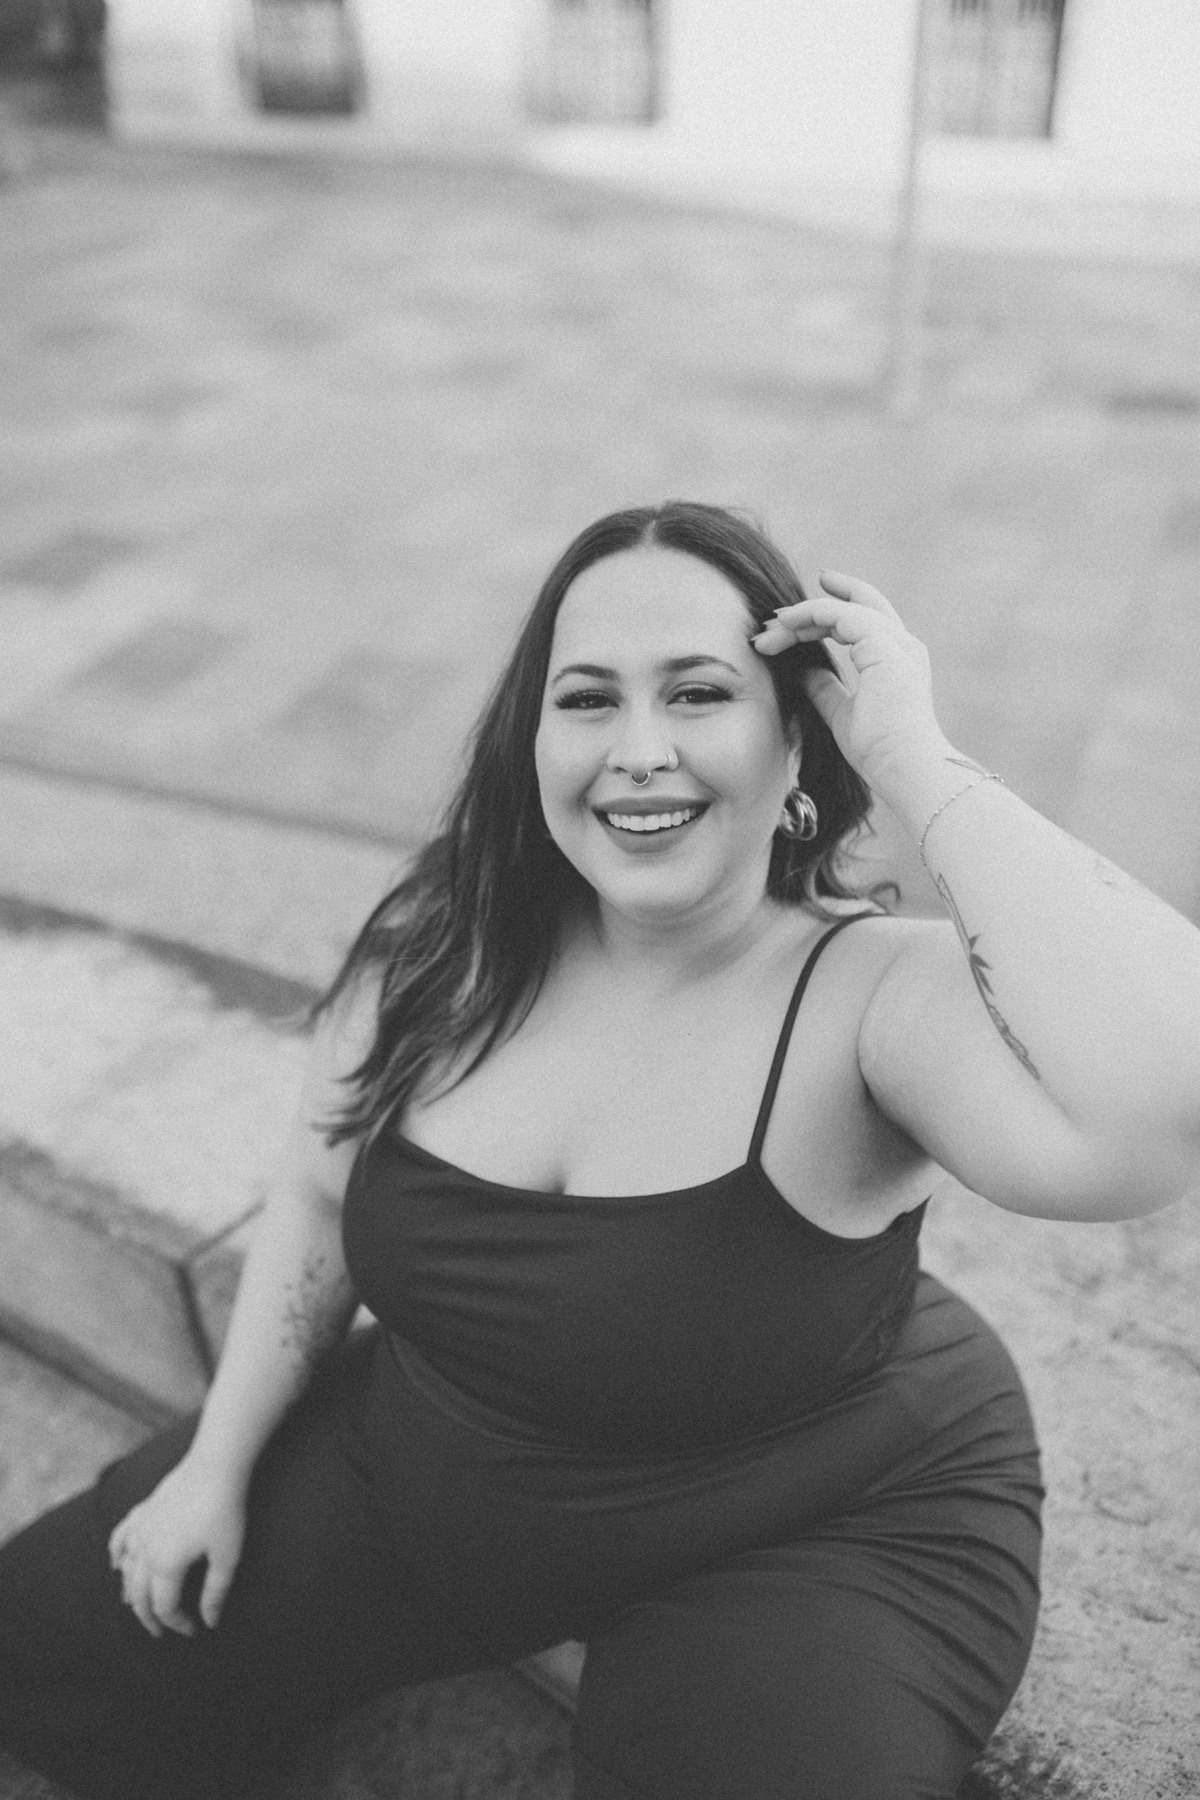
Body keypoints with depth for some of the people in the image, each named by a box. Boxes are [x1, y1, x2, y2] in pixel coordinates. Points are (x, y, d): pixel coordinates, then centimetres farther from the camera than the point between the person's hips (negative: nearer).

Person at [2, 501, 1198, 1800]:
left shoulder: (876, 998, -27)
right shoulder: (442, 953, -13)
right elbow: (322, 1202, 3)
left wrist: (918, 765, -40)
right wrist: (218, 1464, 5)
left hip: (809, 1542, -4)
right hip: (411, 1483, 5)